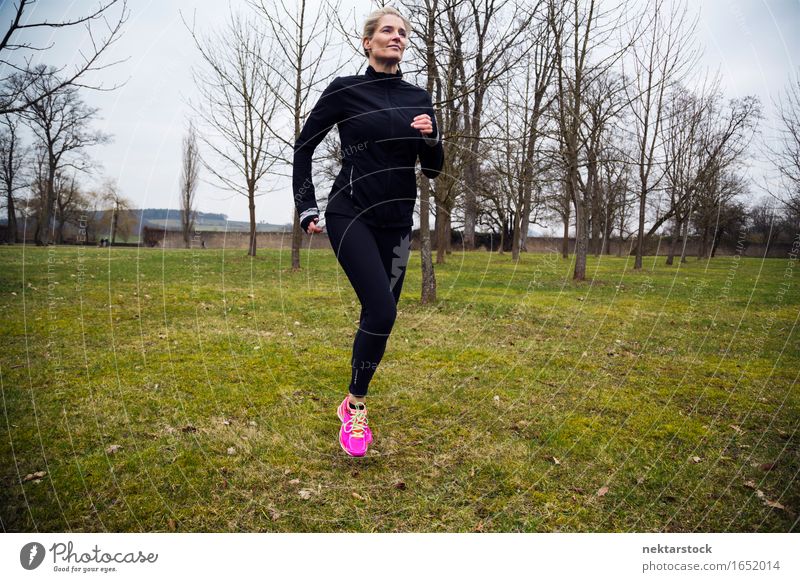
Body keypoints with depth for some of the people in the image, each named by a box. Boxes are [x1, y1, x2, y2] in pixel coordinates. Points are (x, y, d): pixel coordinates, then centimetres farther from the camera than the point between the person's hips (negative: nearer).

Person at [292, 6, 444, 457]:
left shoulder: (419, 99, 10)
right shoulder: (345, 90, -1)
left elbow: (433, 170, 11)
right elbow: (305, 146, 6)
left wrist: (431, 138, -9)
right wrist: (306, 207, 1)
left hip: (396, 221, 5)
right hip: (351, 215, -5)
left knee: (381, 313, 6)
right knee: (381, 310, -19)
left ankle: (354, 401, 24)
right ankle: (356, 407, 0)